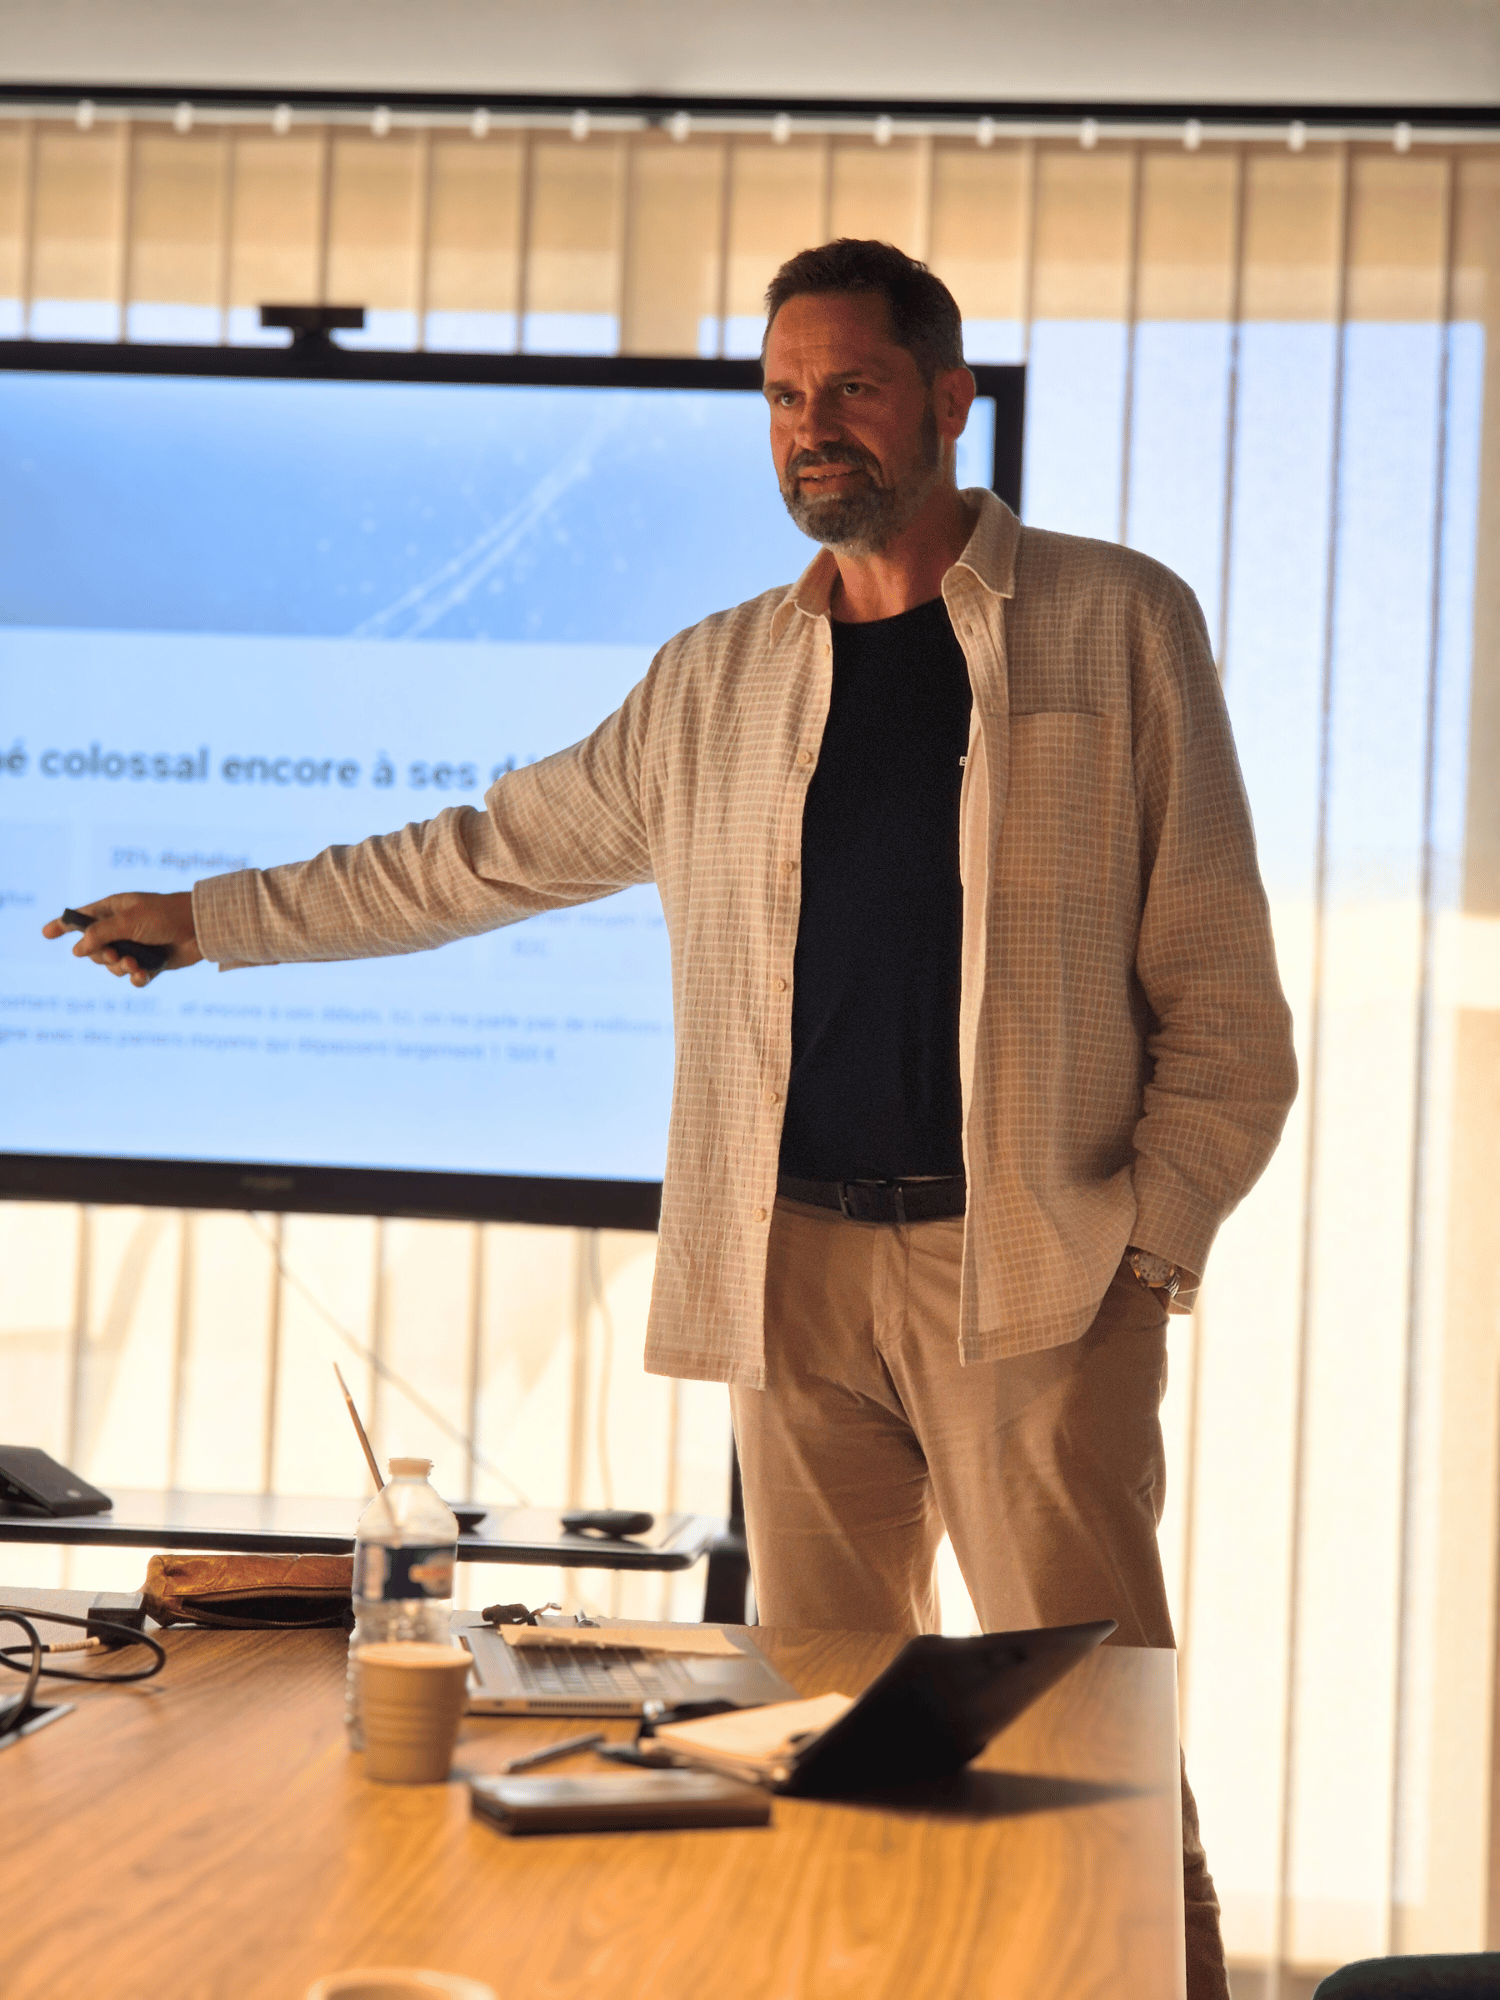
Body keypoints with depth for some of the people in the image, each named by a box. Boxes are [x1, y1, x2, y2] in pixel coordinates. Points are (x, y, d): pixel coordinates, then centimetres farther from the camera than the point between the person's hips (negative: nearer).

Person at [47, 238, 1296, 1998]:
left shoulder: (1116, 626, 5)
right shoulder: (715, 682, 15)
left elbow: (1219, 980, 3)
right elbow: (485, 856, 25)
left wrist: (1156, 1236, -6)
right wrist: (210, 919, 27)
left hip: (1038, 1269, -4)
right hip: (798, 1260, 4)